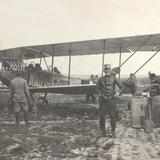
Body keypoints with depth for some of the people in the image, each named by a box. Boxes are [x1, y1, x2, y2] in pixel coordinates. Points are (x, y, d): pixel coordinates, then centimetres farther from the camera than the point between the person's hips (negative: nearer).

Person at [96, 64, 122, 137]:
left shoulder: (114, 78, 0)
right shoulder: (101, 79, 4)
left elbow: (120, 87, 8)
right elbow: (98, 87, 18)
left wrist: (118, 93, -4)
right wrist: (100, 94, 4)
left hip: (112, 99, -1)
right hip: (103, 100, 1)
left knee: (113, 116, 1)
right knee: (101, 116, 3)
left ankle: (113, 132, 12)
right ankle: (103, 131, 18)